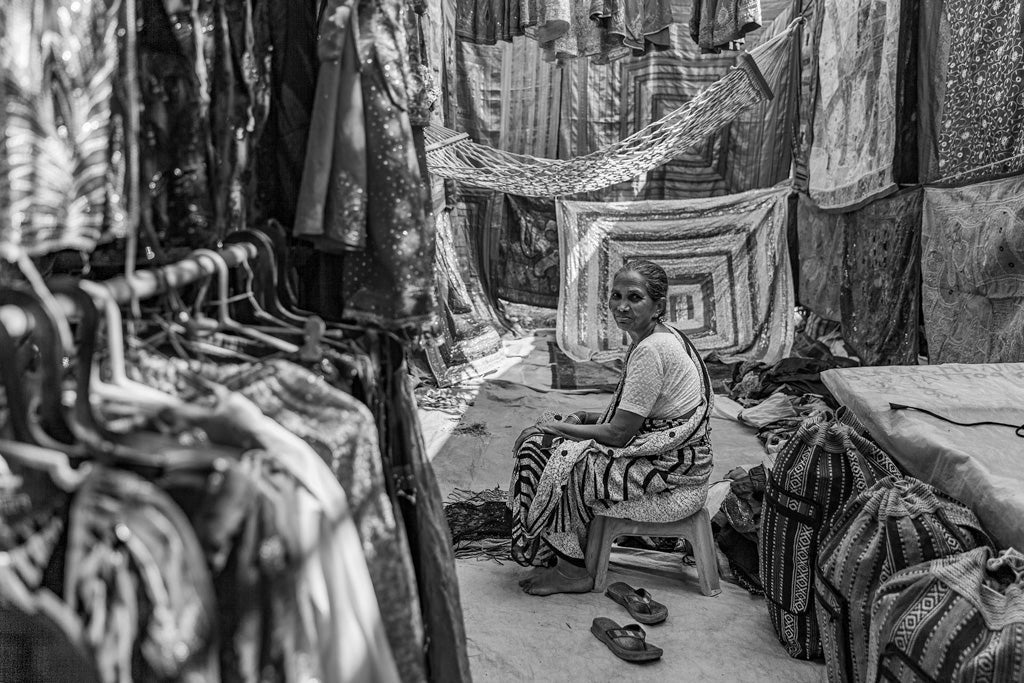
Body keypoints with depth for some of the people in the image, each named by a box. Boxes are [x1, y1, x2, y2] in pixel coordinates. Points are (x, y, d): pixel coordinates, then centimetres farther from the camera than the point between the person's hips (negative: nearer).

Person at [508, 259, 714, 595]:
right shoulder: (660, 337, 9)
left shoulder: (651, 351, -23)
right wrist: (584, 417, 4)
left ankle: (573, 571, 3)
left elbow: (618, 434, -22)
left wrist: (558, 427, -9)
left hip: (669, 471, -10)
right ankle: (562, 557, 12)